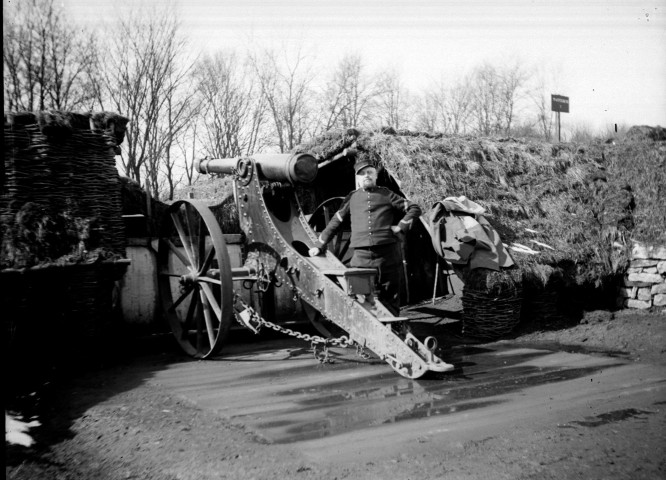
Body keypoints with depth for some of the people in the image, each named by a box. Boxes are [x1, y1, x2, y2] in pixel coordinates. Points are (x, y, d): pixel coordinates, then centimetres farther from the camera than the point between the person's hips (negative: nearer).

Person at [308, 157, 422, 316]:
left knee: (390, 296, 4)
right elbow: (335, 222, 19)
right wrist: (319, 245, 18)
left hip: (388, 253, -1)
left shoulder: (386, 195, 11)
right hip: (361, 255, 1)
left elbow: (415, 208, 13)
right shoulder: (352, 198, 15)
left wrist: (401, 226, 0)